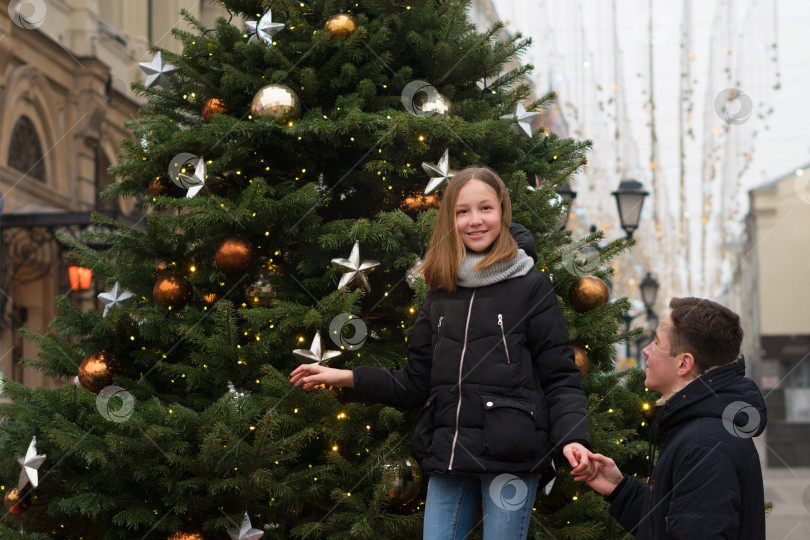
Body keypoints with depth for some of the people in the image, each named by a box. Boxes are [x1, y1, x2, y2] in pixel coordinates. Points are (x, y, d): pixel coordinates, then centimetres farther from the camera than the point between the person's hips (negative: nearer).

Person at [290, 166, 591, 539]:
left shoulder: (531, 287, -1)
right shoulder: (441, 293, 12)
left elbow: (560, 378, -3)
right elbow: (416, 384, 15)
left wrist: (572, 437, -19)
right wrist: (345, 378, 7)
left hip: (512, 459, -4)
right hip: (448, 457, 4)